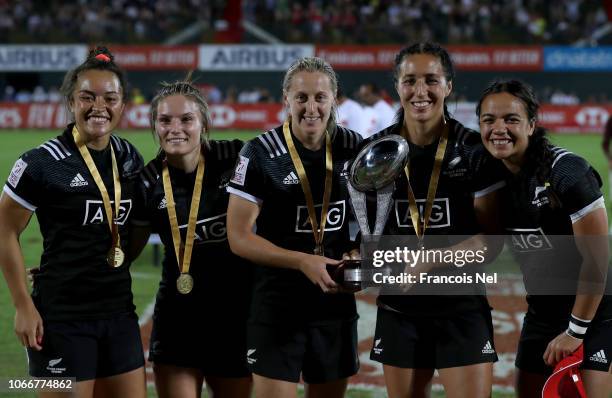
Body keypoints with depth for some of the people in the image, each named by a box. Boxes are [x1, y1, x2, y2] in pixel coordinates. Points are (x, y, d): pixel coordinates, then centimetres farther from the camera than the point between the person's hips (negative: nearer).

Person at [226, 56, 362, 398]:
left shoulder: (353, 148, 2)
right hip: (278, 304, -4)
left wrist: (359, 252, -6)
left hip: (337, 303, 4)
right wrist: (304, 262, -20)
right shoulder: (260, 154, -10)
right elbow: (239, 237, -11)